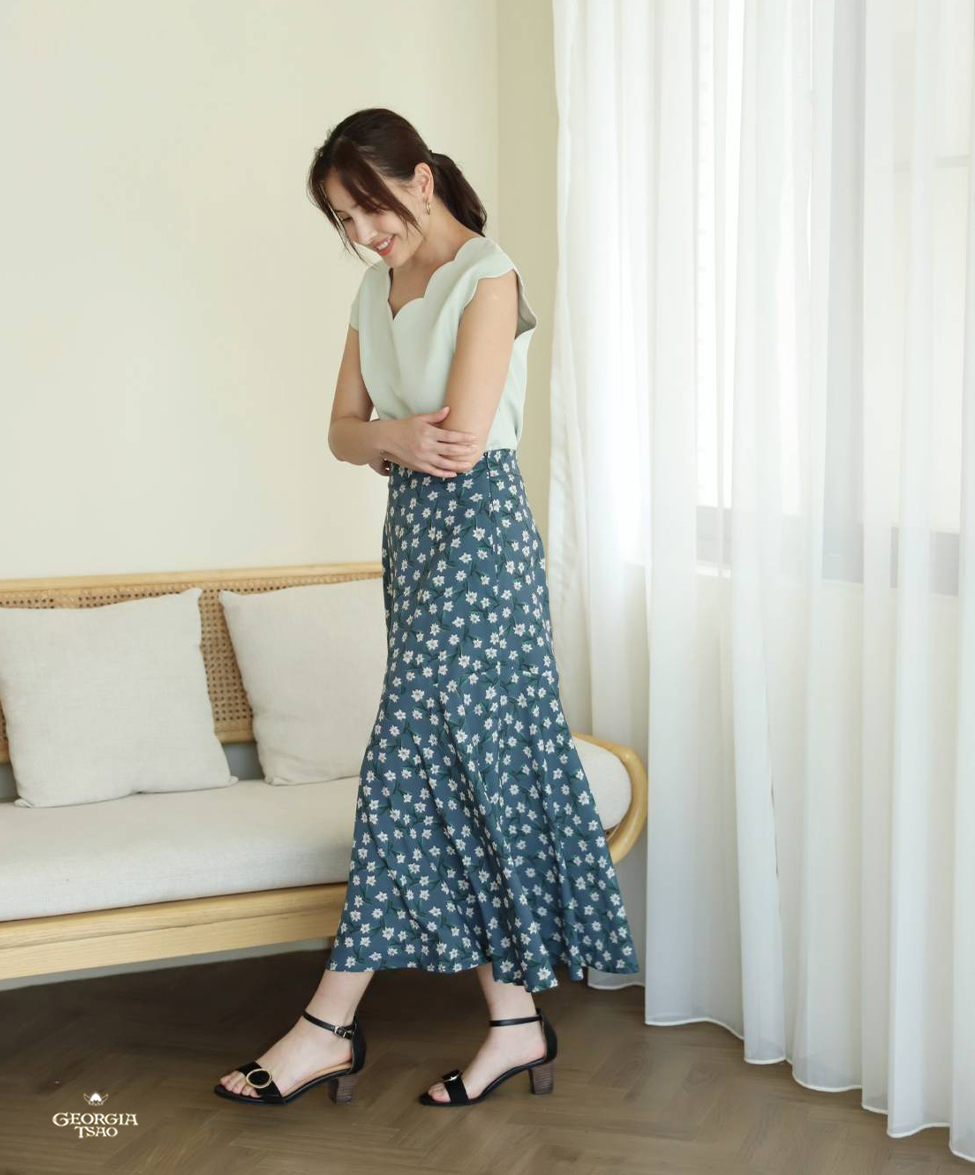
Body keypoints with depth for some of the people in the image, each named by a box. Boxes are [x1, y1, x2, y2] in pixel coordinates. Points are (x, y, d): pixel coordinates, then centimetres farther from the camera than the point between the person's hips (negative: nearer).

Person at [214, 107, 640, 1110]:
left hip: (477, 531, -9)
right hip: (412, 528, 9)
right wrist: (396, 436, -11)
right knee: (469, 765, 7)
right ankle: (515, 1017, 12)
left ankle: (331, 1023, -1)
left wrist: (384, 436, -3)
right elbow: (343, 430, 11)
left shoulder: (487, 276, -10)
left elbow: (464, 441, -19)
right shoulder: (376, 289, 15)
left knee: (413, 758, -7)